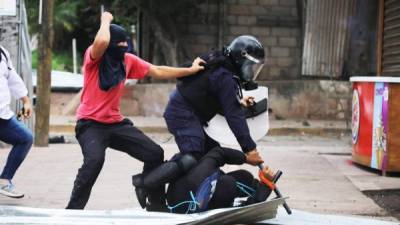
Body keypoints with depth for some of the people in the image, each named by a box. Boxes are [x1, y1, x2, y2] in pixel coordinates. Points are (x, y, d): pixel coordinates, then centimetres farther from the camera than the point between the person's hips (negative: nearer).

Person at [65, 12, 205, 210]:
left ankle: (156, 203, 21)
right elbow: (102, 41, -36)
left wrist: (190, 70, 13)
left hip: (116, 123, 6)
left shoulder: (128, 60, 4)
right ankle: (73, 210, -23)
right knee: (94, 159, -34)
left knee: (155, 153, 2)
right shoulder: (93, 57, -12)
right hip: (90, 124, -6)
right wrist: (106, 20, -17)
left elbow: (157, 72, 13)